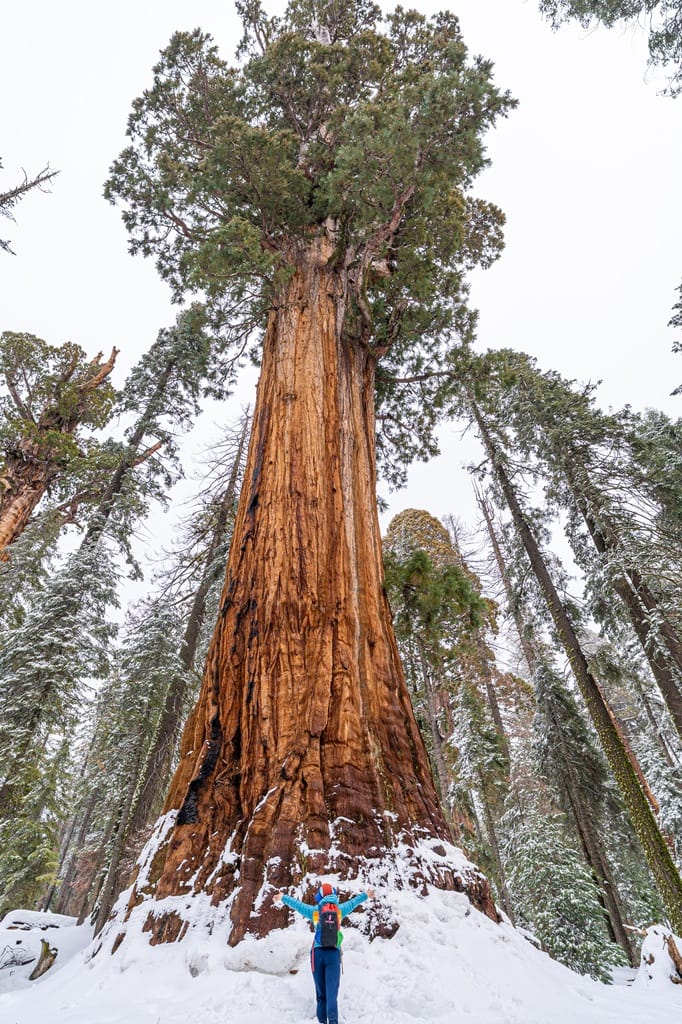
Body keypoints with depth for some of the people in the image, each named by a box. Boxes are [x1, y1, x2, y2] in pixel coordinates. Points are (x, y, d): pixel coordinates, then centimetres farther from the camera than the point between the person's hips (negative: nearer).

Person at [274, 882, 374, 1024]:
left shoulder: (314, 910, 5)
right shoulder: (340, 909, 5)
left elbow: (297, 904, 16)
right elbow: (353, 902, 19)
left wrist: (282, 897, 30)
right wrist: (366, 895, 34)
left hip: (317, 952, 1)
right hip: (334, 953, -1)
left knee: (321, 993, 14)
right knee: (332, 993, -5)